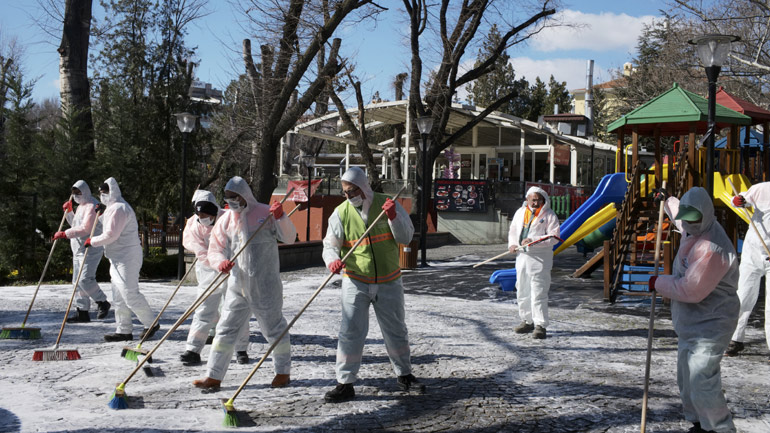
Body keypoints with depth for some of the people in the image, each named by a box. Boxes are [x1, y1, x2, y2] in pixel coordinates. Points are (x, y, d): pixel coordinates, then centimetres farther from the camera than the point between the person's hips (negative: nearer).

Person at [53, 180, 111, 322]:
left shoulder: (92, 206, -13)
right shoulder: (81, 206, 20)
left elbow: (85, 229, -22)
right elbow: (74, 224, 30)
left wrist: (65, 234, -21)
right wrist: (69, 211, 15)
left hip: (91, 249, -10)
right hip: (79, 249, 10)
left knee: (85, 279, -17)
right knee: (77, 281, 7)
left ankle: (103, 303, 1)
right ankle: (82, 312, 10)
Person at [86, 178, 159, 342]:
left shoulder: (119, 208, -16)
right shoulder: (112, 208, 20)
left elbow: (111, 235, -20)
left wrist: (92, 241, -8)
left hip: (127, 258, -11)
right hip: (118, 258, 11)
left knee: (130, 294, -10)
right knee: (119, 297, 10)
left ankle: (151, 324, 0)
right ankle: (124, 330, 14)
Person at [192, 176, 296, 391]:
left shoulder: (265, 213, -3)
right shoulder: (225, 220, 7)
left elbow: (289, 238, -5)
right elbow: (215, 249, 8)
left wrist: (281, 218, -22)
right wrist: (220, 262, -14)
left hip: (265, 285, -4)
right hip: (238, 284, 4)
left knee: (273, 328, 8)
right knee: (226, 329, 4)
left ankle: (283, 372, 25)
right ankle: (214, 376, 9)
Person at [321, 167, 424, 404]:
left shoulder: (387, 204, -5)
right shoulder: (341, 213, -5)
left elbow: (406, 237, -7)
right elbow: (330, 244, -4)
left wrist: (394, 217, -24)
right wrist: (332, 260, -26)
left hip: (388, 283, 1)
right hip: (356, 283, -1)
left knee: (396, 330, 15)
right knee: (351, 332, -8)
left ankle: (404, 375, 33)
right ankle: (345, 383, 1)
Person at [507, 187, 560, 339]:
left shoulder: (549, 215, -5)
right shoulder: (520, 212, 13)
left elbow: (554, 237, -13)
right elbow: (513, 231, 21)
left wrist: (533, 241, -23)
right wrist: (512, 244, 1)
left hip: (540, 259, -7)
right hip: (522, 256, 7)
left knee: (538, 292, -11)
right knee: (522, 291, 13)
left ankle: (540, 325, -8)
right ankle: (527, 321, 26)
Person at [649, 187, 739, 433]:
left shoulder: (713, 248, -27)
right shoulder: (693, 229, 4)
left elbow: (691, 290, -27)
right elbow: (680, 214, 32)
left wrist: (658, 284, -14)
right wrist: (666, 201, 45)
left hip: (709, 326, -10)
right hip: (691, 323, 10)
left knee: (701, 381, -17)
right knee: (686, 378, 17)